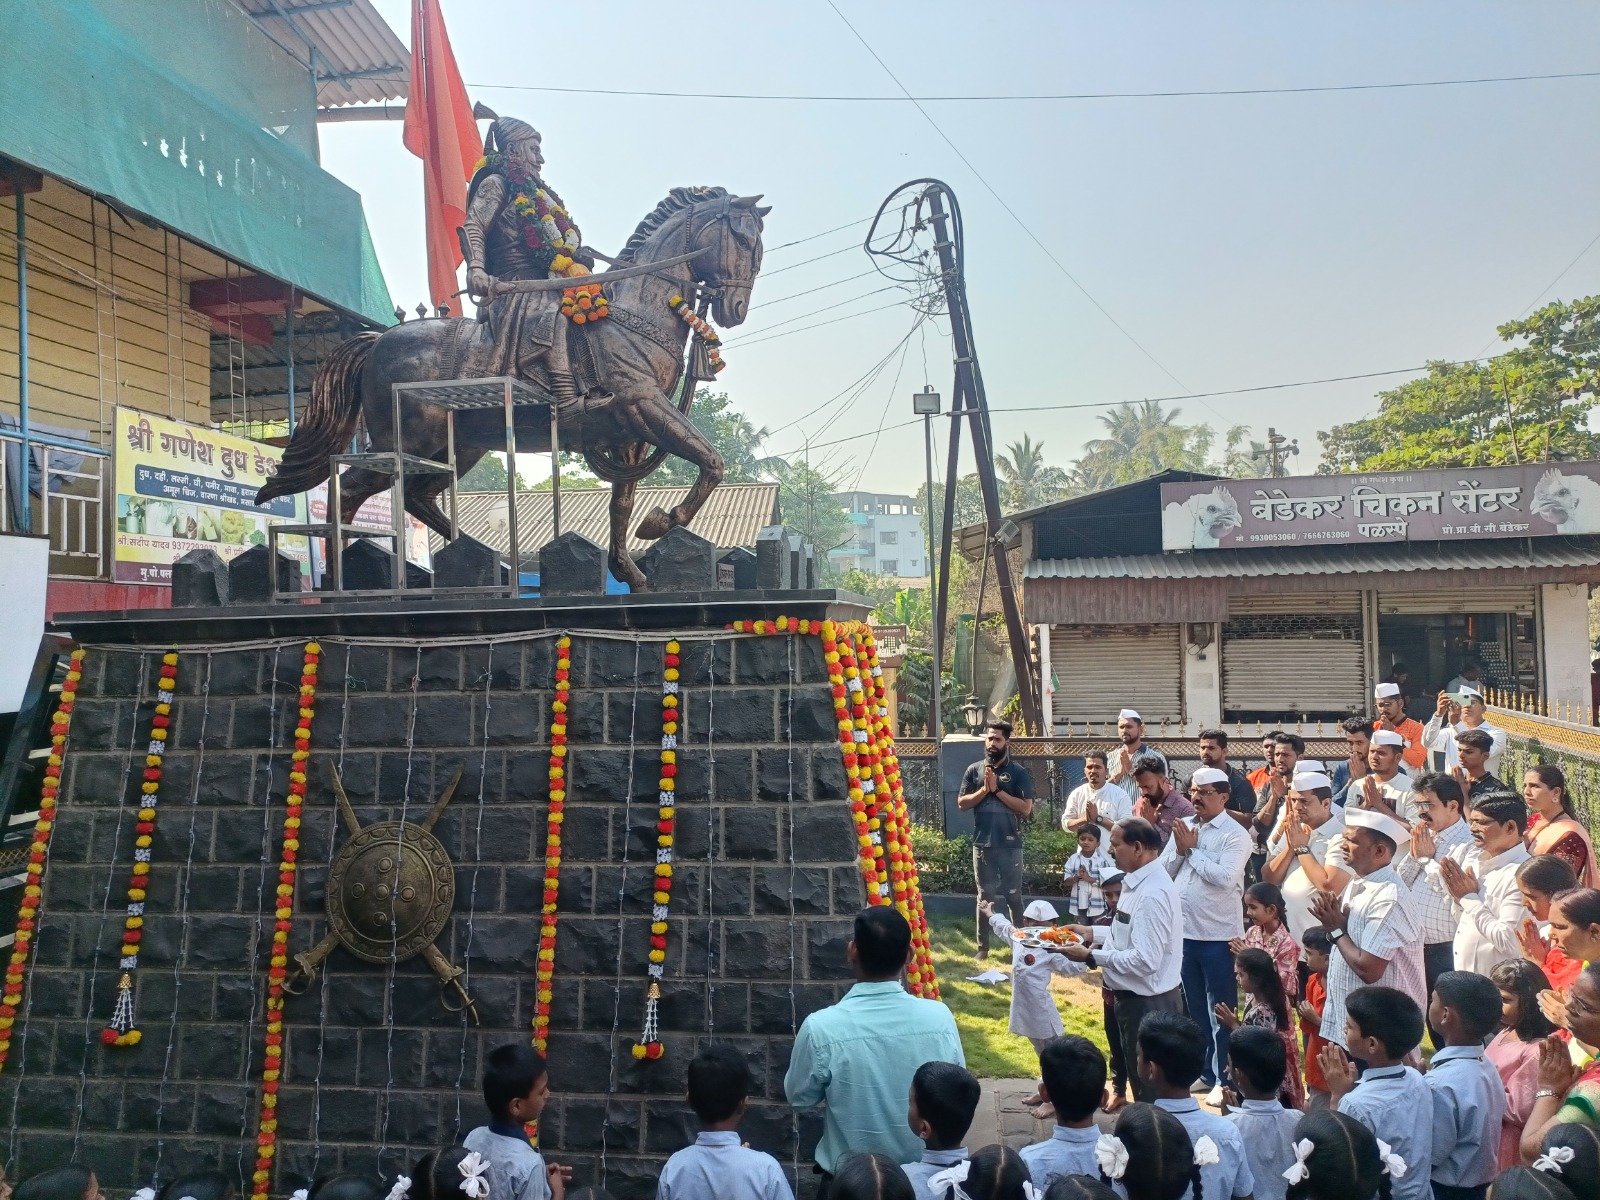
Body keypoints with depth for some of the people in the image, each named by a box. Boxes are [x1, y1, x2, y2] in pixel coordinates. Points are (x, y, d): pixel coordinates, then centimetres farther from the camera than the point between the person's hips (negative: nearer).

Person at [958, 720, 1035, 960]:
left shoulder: (1019, 773, -1)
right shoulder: (974, 770, 6)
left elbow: (1026, 808, -9)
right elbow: (962, 803, 2)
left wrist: (997, 789, -14)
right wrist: (984, 789, -12)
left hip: (1010, 845, -2)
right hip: (982, 844, 2)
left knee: (1013, 896, 5)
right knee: (985, 896, 10)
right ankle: (983, 946, 17)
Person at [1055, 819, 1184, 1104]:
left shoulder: (1151, 894, -27)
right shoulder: (1141, 882, 4)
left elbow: (1145, 961, -30)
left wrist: (1091, 956, -23)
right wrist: (1094, 932, 9)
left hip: (1147, 1003, -10)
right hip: (1142, 998, 10)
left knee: (1150, 1092, 6)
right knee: (1142, 1080, 24)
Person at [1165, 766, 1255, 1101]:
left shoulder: (1235, 834, -11)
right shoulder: (1182, 826, 6)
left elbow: (1224, 878, -24)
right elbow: (1162, 870, 6)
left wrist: (1193, 849, -15)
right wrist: (1180, 850, -11)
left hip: (1217, 935, -6)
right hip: (1182, 931, 6)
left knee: (1220, 1010, 6)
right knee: (1192, 1007, 17)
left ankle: (1223, 1078, 17)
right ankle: (1203, 1070, 31)